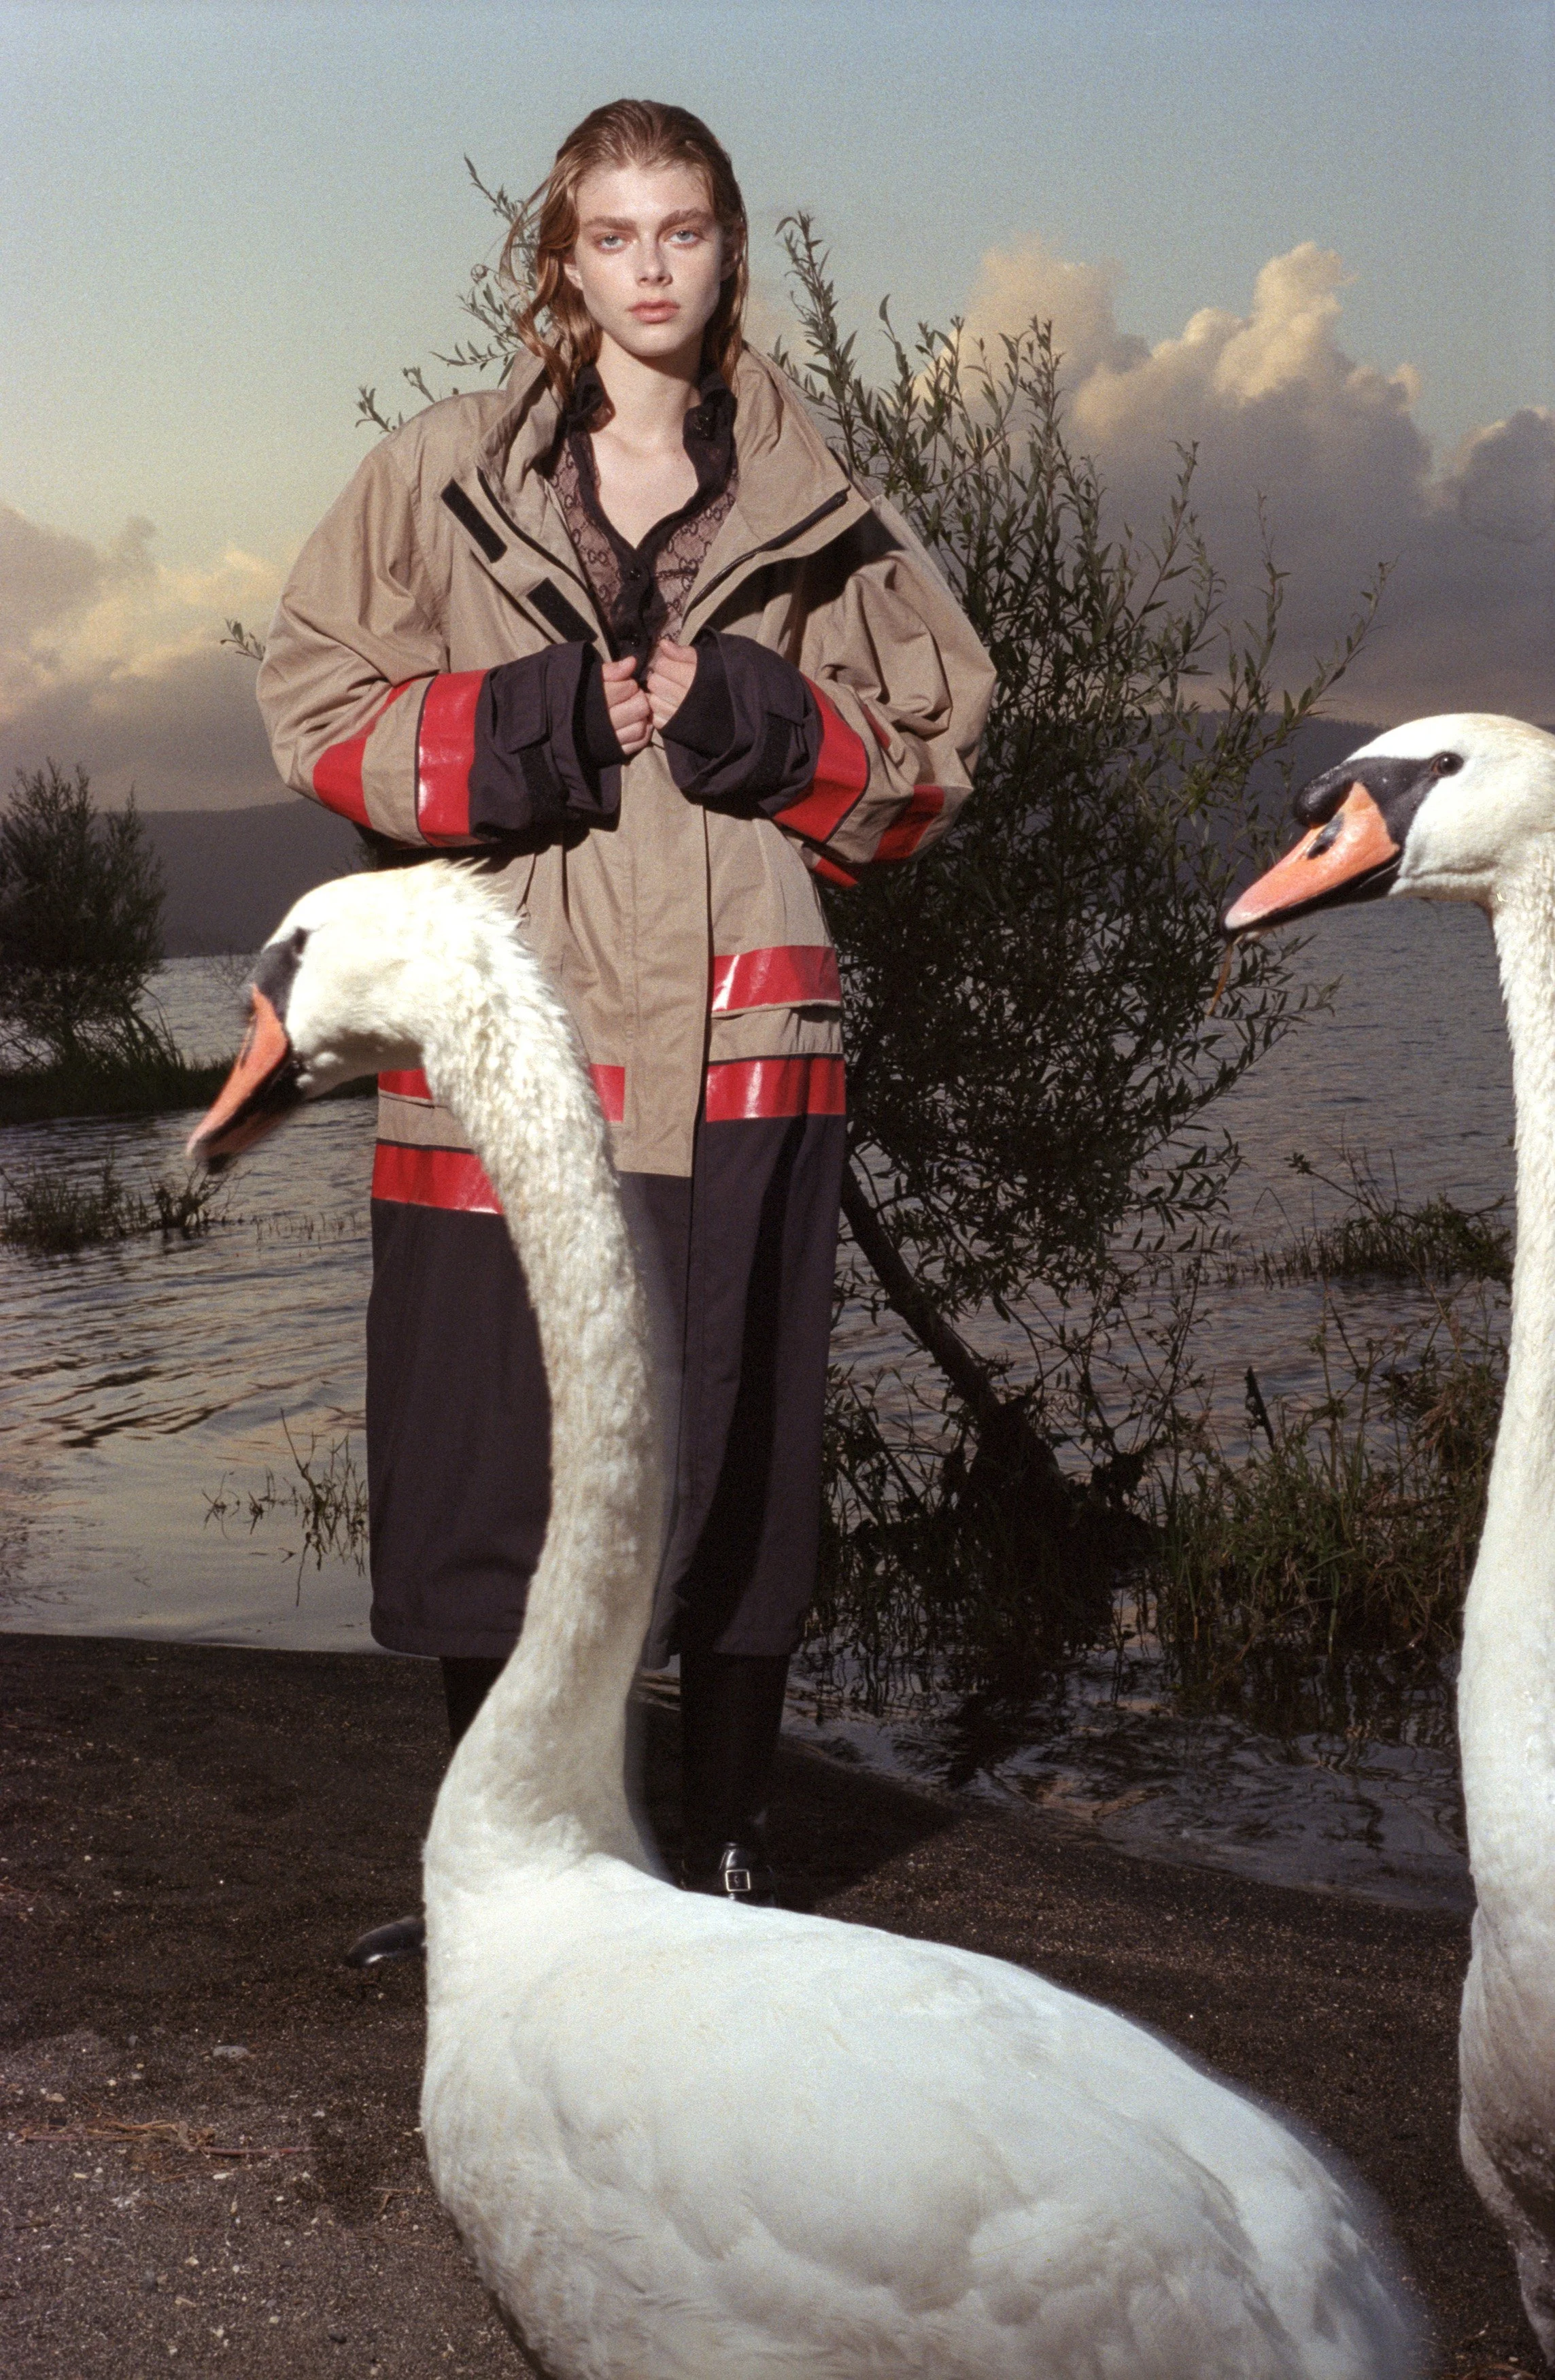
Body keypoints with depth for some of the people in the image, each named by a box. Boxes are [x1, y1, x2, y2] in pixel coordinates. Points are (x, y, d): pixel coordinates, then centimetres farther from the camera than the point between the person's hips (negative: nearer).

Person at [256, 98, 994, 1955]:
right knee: (489, 1458, 3)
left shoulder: (811, 512, 11)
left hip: (737, 1047, 0)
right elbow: (313, 707, 7)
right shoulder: (442, 474, 10)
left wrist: (767, 731, -6)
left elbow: (925, 760, 14)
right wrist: (519, 732, -9)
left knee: (733, 1454, 3)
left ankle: (727, 1862, 19)